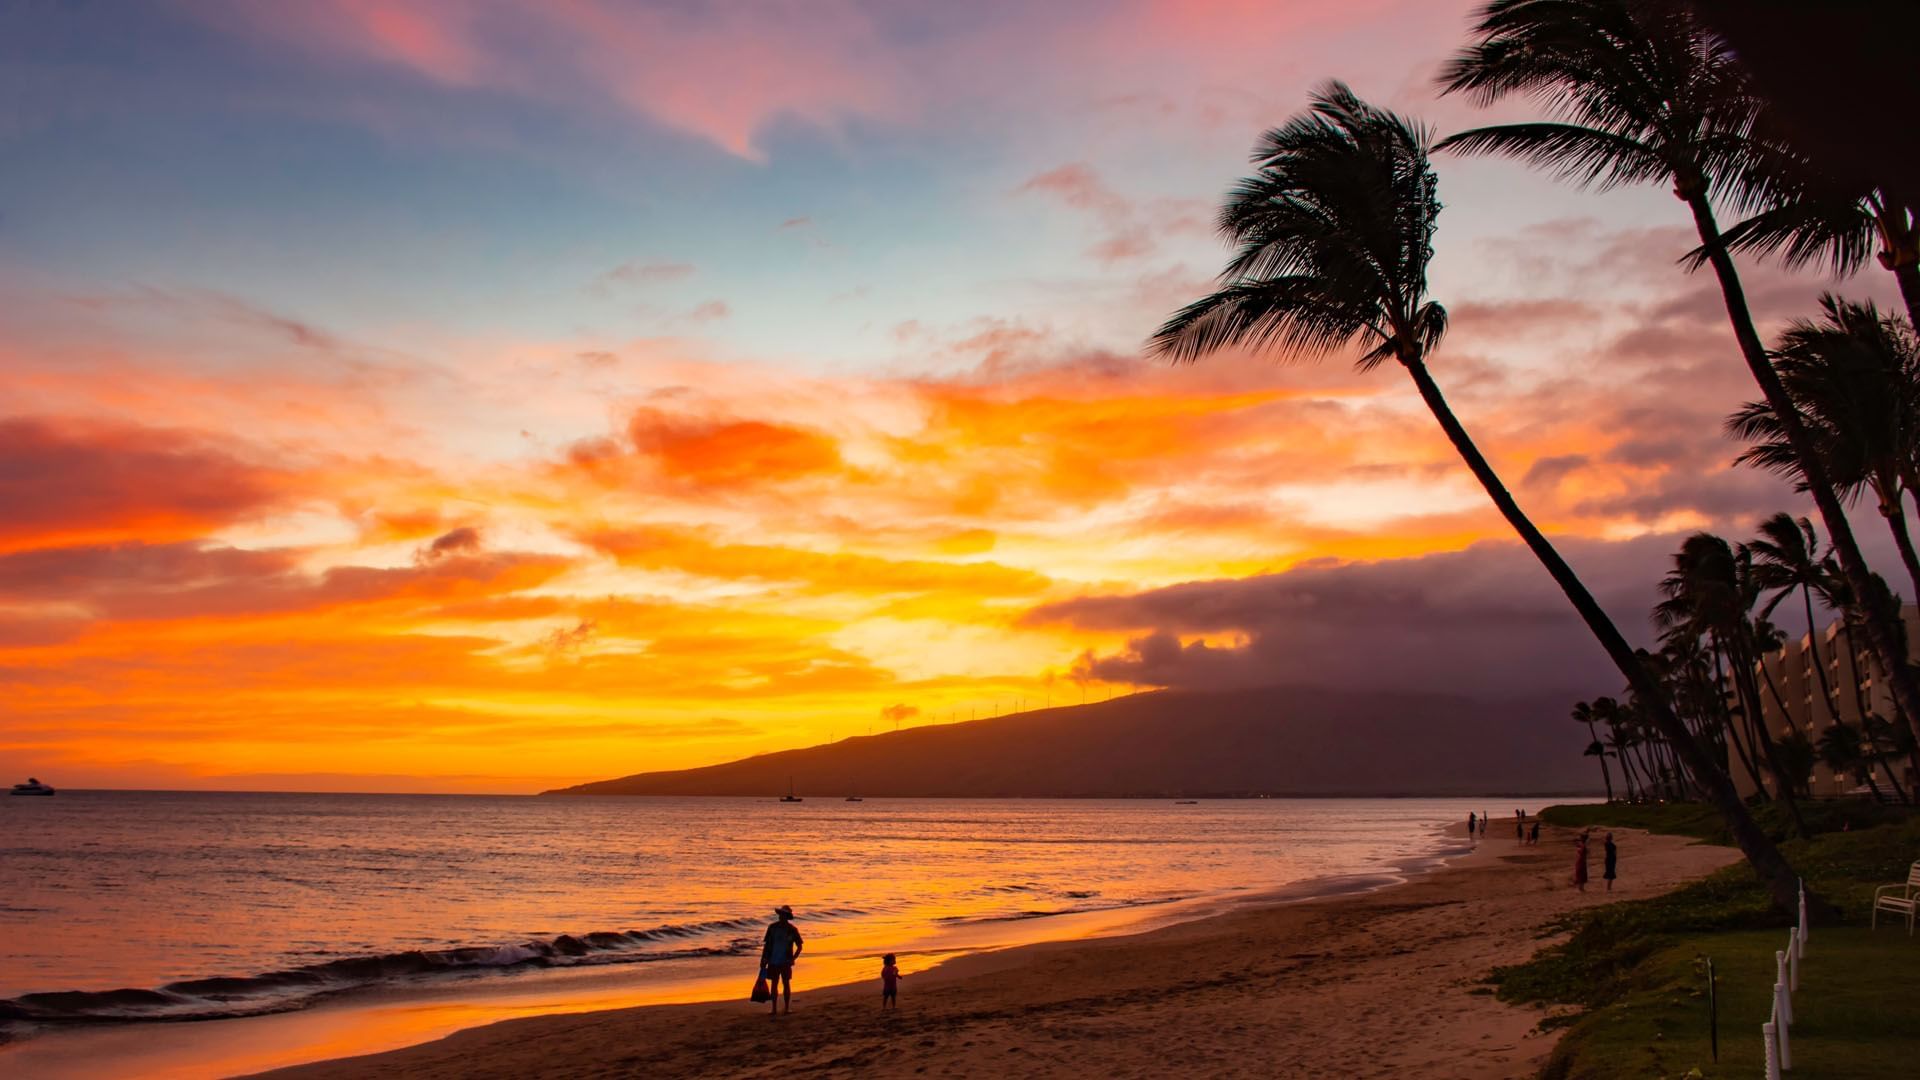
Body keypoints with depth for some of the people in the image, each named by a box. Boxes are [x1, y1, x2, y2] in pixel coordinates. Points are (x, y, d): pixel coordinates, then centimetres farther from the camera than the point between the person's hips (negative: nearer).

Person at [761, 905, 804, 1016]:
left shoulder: (792, 930, -4)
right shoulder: (772, 927, 1)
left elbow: (800, 946, 3)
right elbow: (767, 945, 6)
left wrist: (793, 959, -7)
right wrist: (763, 960, 2)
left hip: (785, 962, -2)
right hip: (773, 961, 2)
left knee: (786, 984, 4)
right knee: (774, 984, 5)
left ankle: (787, 1008, 14)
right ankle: (774, 1010, 10)